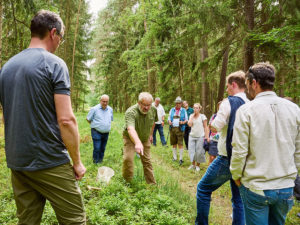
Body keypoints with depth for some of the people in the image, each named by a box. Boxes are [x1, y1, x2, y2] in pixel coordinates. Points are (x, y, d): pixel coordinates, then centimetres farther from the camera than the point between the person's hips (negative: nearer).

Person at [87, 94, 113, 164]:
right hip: (96, 132, -5)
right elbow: (88, 119, 1)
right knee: (97, 148, -8)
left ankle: (100, 162, 24)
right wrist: (94, 125, 7)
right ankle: (95, 163, 6)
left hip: (106, 133, 5)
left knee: (102, 149, 10)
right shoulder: (94, 109, -8)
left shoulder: (110, 109, 8)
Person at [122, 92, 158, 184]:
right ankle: (127, 182, 1)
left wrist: (151, 134, 12)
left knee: (147, 161, 10)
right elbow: (130, 129, -53)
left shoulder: (153, 110, -15)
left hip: (145, 139, 4)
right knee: (128, 158, -20)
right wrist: (138, 143, -67)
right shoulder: (130, 112, -36)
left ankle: (152, 183, 22)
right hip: (130, 138, -4)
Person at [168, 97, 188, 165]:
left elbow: (186, 120, 8)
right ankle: (174, 157, 20)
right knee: (174, 143, 8)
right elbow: (169, 118, 16)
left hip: (180, 129, -3)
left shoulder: (183, 110, 7)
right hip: (172, 128, 3)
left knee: (180, 144, -9)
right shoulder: (172, 110, 13)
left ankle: (181, 158, -4)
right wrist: (169, 122, -7)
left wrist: (183, 122, -14)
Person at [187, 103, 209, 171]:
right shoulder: (191, 116, 7)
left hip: (200, 137, -3)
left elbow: (205, 127, -4)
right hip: (192, 136, 4)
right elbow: (189, 124, -9)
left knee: (199, 152, 1)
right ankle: (193, 164, 22)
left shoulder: (202, 116, -5)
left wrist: (207, 136, -9)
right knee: (191, 150, 5)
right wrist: (192, 115, -7)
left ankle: (198, 165, 18)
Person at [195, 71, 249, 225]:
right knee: (238, 198, 17)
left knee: (203, 188, 10)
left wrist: (217, 115, 4)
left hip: (228, 158, -6)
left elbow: (215, 127, -16)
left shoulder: (229, 102, -13)